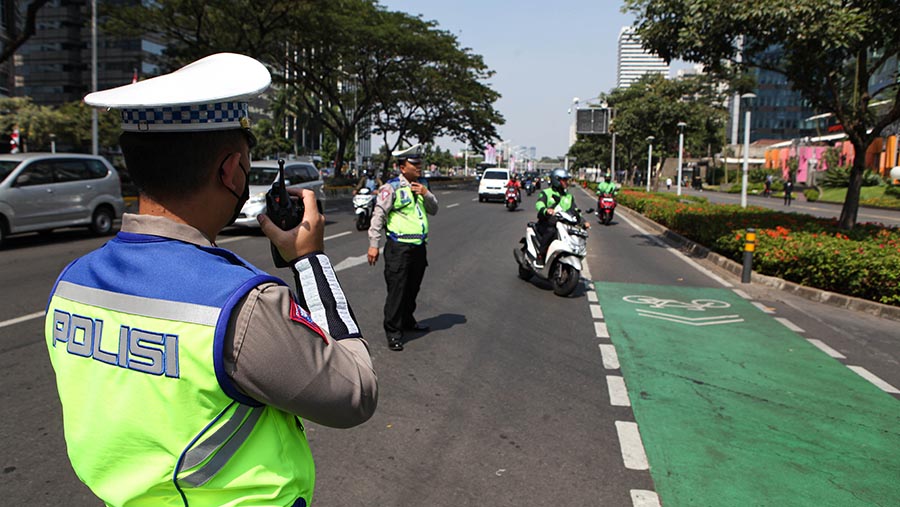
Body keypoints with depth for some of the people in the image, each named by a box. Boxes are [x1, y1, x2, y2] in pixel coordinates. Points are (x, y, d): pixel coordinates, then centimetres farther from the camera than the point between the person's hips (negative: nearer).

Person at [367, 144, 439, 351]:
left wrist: (426, 194, -4)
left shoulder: (422, 184, 14)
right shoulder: (392, 187, -9)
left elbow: (434, 210, 16)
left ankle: (407, 320, 37)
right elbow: (378, 216, -11)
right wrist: (373, 245, -15)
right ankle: (393, 332, 3)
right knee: (396, 290, -5)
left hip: (419, 246, 7)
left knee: (413, 288, 19)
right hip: (399, 248, -7)